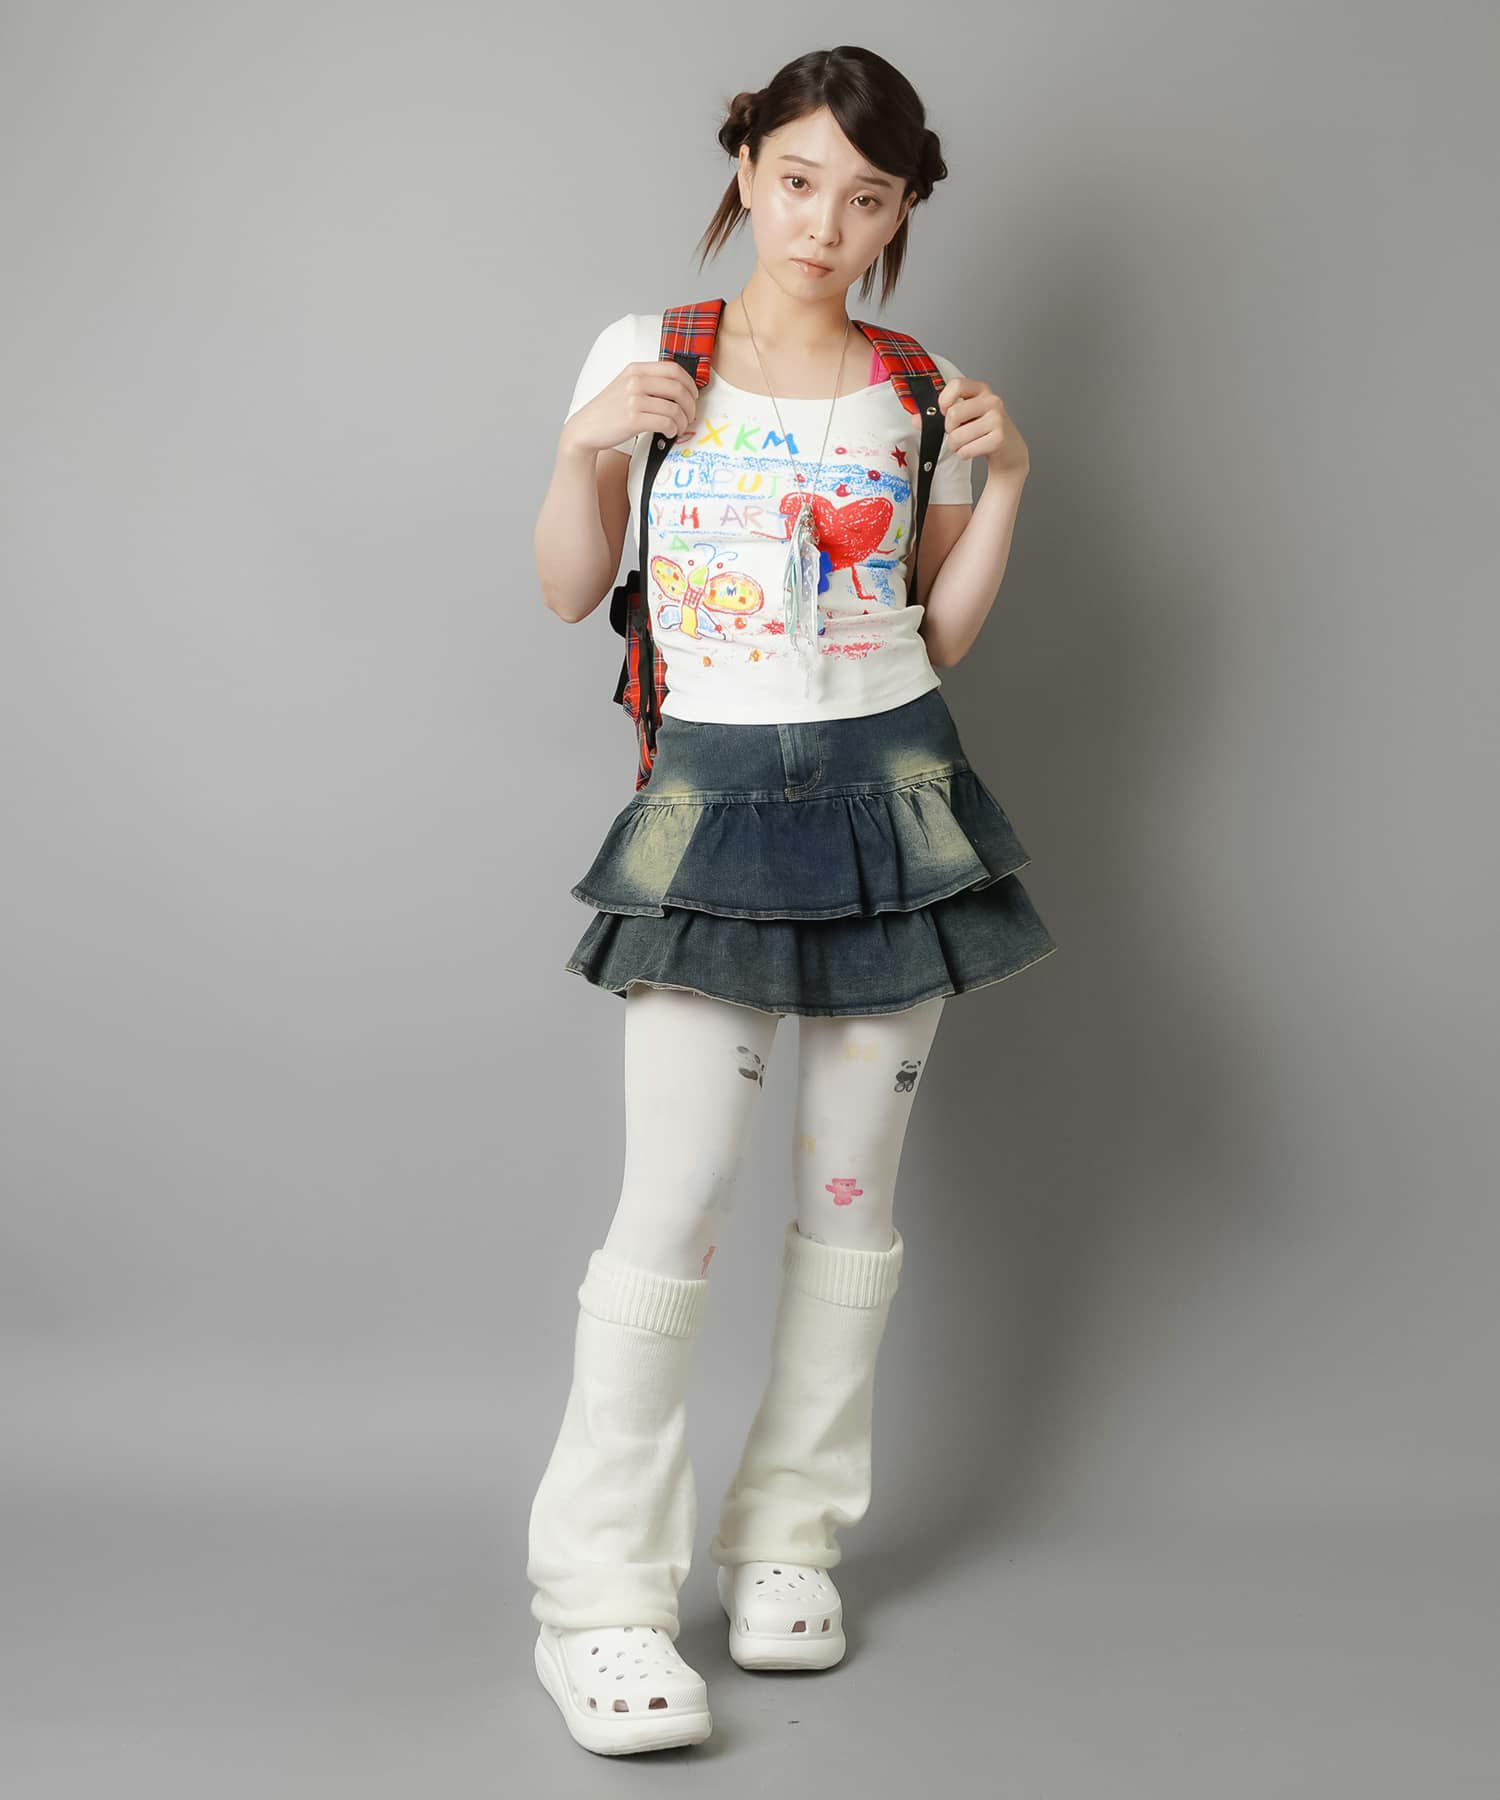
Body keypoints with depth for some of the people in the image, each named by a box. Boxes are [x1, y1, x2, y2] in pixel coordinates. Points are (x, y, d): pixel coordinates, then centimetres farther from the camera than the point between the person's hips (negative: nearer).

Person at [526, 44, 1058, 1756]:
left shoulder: (918, 394, 7)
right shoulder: (650, 355, 2)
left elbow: (942, 634, 10)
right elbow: (571, 590, 5)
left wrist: (1003, 482, -2)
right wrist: (587, 443, -11)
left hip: (893, 795, 3)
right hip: (712, 797, -3)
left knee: (852, 1188, 7)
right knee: (673, 1200, -9)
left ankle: (790, 1535, 22)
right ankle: (596, 1593, 0)